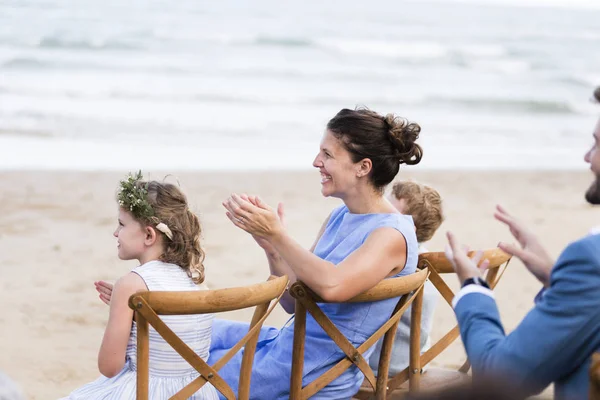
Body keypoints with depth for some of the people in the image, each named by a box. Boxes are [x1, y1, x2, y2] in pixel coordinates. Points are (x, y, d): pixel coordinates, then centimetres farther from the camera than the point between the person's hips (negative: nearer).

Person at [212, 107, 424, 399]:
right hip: (288, 342, 9)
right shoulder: (339, 217, 7)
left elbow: (332, 286, -39)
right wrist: (270, 246, -9)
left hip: (317, 375, -9)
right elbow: (293, 301, 7)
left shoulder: (392, 234, -19)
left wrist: (276, 234, -32)